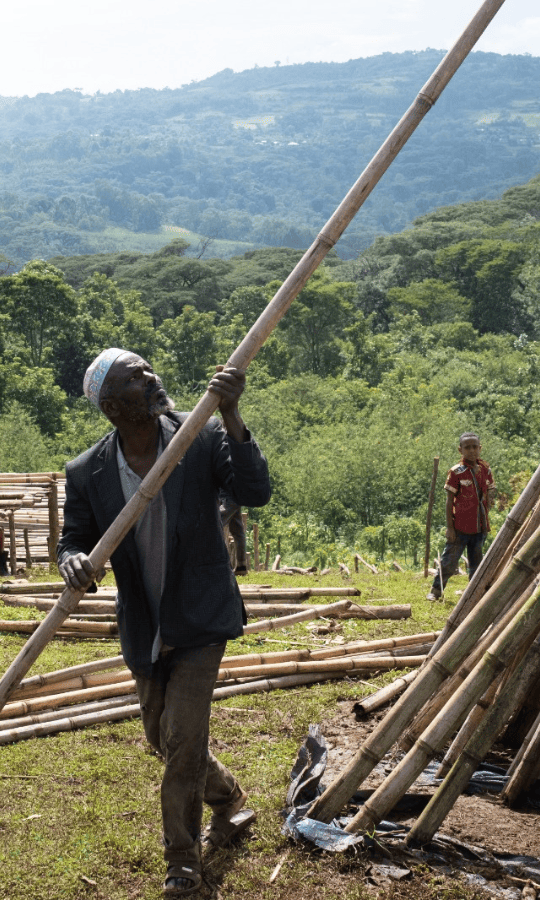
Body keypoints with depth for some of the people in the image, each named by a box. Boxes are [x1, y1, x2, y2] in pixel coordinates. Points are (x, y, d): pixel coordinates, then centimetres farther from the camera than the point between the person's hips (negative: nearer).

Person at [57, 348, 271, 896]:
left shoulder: (203, 437, -15)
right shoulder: (86, 473, -10)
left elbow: (255, 492, -26)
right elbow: (74, 540, 1)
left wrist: (230, 417, -38)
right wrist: (72, 561, -25)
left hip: (201, 622, -4)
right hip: (144, 630, 4)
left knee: (183, 741, -8)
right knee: (164, 739, 18)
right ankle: (229, 800, 48)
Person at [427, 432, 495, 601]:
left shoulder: (485, 470, 5)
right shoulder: (456, 472, -9)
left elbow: (488, 498, 12)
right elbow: (449, 501, -8)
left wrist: (485, 522, 10)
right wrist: (449, 527, -11)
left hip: (479, 527, 4)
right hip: (460, 527, -4)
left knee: (476, 562, 14)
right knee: (449, 562, 0)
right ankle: (435, 591, 13)